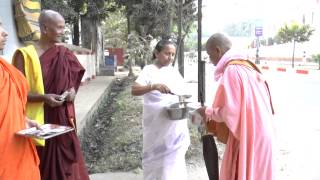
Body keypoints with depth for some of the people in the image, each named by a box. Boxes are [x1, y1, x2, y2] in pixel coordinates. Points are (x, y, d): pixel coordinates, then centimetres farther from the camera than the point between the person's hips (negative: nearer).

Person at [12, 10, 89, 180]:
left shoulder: (64, 54, 6)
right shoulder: (25, 54, -9)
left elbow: (74, 79, 17)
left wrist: (72, 90, -4)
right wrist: (43, 97, -23)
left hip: (62, 119, 4)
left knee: (65, 159, 9)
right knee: (41, 163, 2)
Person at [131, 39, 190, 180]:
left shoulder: (174, 71, 10)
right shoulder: (149, 70, -7)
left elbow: (183, 93, 16)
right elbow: (134, 90, -20)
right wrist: (154, 86, -35)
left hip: (175, 125, 5)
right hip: (157, 124, -5)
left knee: (174, 156, 16)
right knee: (157, 157, 7)